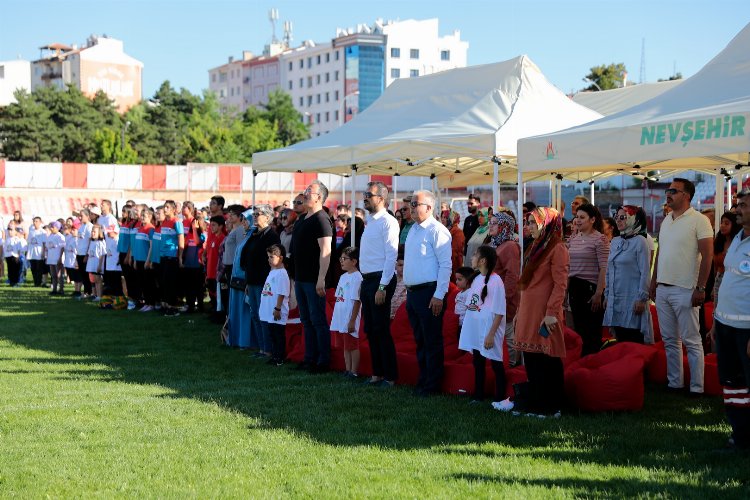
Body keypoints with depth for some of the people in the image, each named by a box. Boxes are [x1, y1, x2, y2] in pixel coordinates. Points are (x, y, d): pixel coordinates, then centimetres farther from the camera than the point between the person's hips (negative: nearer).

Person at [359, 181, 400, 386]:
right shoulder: (370, 221, 15)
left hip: (381, 280, -9)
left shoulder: (388, 222, -12)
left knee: (381, 330, -5)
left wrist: (382, 287, -20)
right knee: (370, 330, 12)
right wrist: (366, 282, 14)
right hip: (367, 280, 9)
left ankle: (390, 376, 3)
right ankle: (377, 373, 21)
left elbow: (391, 256, -17)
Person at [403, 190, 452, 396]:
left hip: (429, 293, -9)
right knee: (420, 340, 15)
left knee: (432, 342, -1)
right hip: (412, 292, 9)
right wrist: (408, 291, 17)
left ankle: (432, 385, 5)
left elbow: (445, 265, -16)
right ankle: (422, 381, 24)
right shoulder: (413, 230, 15)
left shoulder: (437, 231, -12)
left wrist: (439, 296, -19)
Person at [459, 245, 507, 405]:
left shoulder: (495, 281, -15)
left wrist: (491, 334, -18)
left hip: (488, 330, -7)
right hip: (475, 330, 7)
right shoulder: (476, 278, 7)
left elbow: (499, 312, -15)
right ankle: (478, 395, 25)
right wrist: (466, 328, 9)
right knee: (478, 362, 15)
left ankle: (499, 398, 11)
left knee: (495, 363, 3)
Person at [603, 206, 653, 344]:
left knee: (635, 342, -5)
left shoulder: (639, 241, -7)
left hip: (632, 300, -6)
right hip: (615, 299, 6)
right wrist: (607, 295, 15)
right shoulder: (615, 242, 13)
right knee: (620, 341, 8)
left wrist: (642, 298, -14)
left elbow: (645, 273, -10)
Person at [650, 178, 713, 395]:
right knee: (670, 340, 12)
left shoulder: (699, 220, -9)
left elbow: (707, 255, -13)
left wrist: (700, 288, -17)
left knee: (691, 341, -2)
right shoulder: (666, 221, 13)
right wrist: (654, 282, 14)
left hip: (685, 290, -7)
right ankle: (674, 382, 20)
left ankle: (697, 387, 3)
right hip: (662, 289, 7)